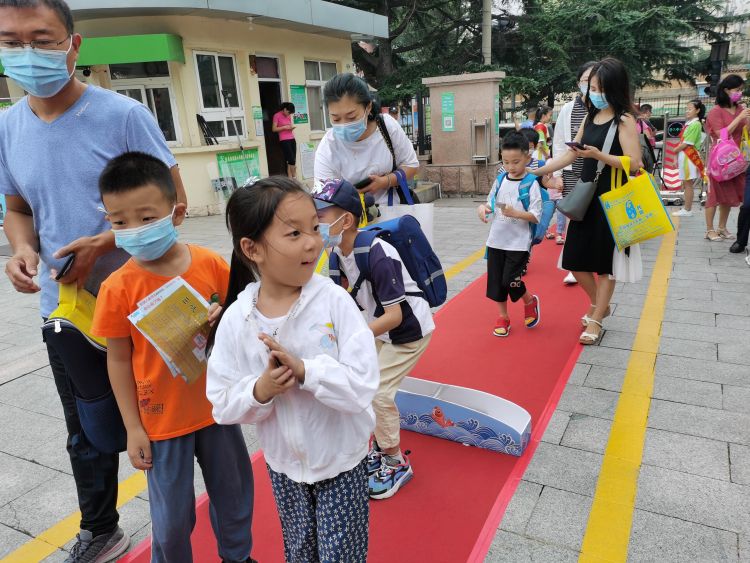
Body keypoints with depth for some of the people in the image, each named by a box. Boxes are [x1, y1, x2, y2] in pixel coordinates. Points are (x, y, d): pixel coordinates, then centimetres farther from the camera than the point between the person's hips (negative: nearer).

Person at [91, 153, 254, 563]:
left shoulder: (210, 263, -11)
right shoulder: (118, 288, -15)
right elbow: (118, 359, -6)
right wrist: (133, 427, -4)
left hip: (217, 405, 3)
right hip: (162, 418, -2)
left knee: (234, 490, 21)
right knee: (173, 513, 13)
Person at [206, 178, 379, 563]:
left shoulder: (335, 301, -20)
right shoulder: (236, 319, -14)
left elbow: (362, 387, -23)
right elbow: (222, 405, -8)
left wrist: (304, 369, -32)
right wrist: (260, 391, -27)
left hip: (342, 461, -2)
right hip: (283, 465, 3)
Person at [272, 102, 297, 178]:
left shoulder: (288, 116, 14)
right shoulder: (277, 115, -4)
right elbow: (274, 129, -7)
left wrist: (292, 128, 3)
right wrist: (284, 127, -14)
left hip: (292, 139, 6)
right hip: (284, 140, -6)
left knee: (291, 160, 0)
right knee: (291, 160, -12)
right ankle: (294, 177, -1)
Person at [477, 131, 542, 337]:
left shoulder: (531, 184, -9)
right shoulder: (500, 181, 6)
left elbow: (536, 216, -13)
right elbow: (490, 205, 12)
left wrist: (515, 213, -27)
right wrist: (482, 208, -10)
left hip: (518, 243, -5)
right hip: (496, 240, 5)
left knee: (510, 281, -7)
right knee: (495, 280, 9)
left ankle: (530, 301, 25)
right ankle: (503, 317, 27)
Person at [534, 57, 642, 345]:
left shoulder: (624, 120, -9)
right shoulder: (590, 118, 10)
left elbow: (634, 163, -17)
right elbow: (571, 154, 14)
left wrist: (598, 155, -27)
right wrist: (537, 171, 8)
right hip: (586, 197, 7)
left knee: (605, 262, 4)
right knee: (575, 260, 9)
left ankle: (596, 319, 16)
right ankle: (599, 305, 32)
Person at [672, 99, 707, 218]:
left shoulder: (695, 124, -12)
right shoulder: (688, 123, 14)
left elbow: (687, 143, -16)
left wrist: (676, 149, -1)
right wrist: (677, 158, 13)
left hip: (689, 156, -9)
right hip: (683, 156, 9)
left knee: (688, 183, -5)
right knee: (686, 184, 12)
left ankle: (687, 210, 0)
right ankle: (686, 208, 18)